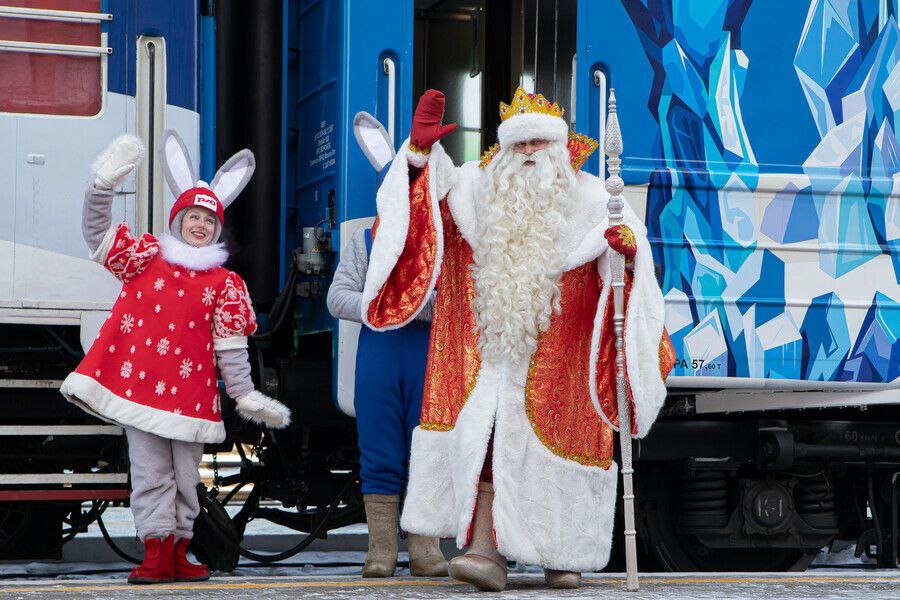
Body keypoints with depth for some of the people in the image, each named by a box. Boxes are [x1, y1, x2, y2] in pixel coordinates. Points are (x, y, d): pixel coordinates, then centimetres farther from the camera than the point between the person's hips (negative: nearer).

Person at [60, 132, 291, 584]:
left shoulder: (225, 284, 6)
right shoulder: (145, 257, 6)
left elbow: (230, 347, 5)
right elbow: (97, 233, -3)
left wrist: (245, 396, 0)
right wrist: (105, 184, -18)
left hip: (190, 392, 1)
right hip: (139, 385, -1)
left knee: (185, 477, 7)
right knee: (151, 473, -3)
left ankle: (178, 555, 17)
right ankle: (156, 556, -1)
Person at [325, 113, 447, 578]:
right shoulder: (365, 241, 14)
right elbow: (338, 297, 6)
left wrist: (424, 306, -16)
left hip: (431, 356, -1)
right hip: (378, 354, 1)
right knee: (380, 456, 0)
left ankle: (425, 548, 5)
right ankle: (381, 548, 6)